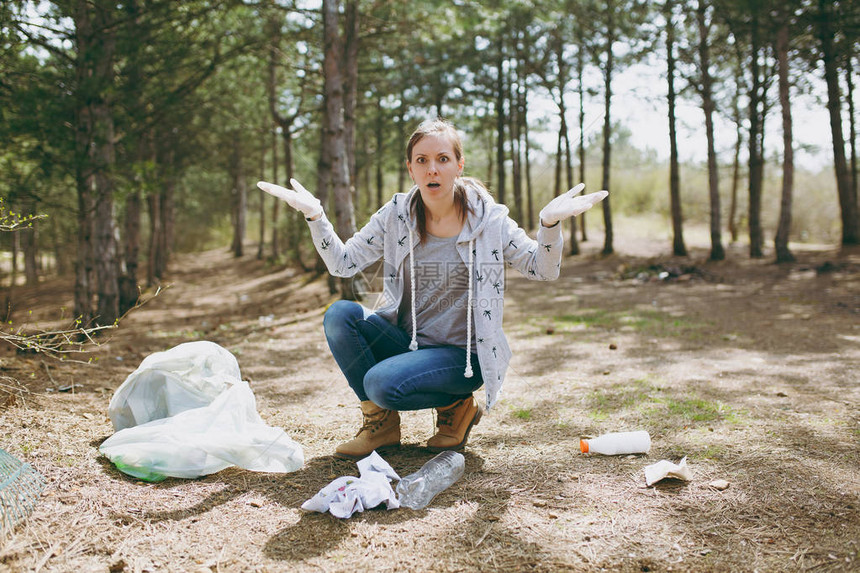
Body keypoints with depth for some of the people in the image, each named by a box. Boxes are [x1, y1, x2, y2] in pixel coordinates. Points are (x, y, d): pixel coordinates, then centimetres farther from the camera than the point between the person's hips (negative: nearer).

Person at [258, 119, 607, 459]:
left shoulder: (487, 218, -8)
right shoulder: (396, 215, -1)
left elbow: (543, 269, -8)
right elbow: (342, 264, 0)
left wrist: (550, 222, -28)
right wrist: (315, 215, -15)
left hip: (462, 353, -4)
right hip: (405, 341, 5)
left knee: (381, 384, -28)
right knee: (339, 316, -18)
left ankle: (456, 405, 4)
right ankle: (380, 423, -1)